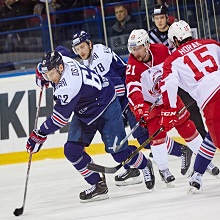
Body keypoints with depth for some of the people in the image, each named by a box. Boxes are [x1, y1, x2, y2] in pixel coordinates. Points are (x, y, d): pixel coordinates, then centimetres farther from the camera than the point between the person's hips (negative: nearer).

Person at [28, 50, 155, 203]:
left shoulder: (69, 85, -38)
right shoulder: (59, 60, -13)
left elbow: (60, 118, -34)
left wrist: (40, 135, -28)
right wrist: (44, 77, 16)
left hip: (106, 107, -9)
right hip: (84, 112, 9)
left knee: (119, 153, -7)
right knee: (72, 150, -8)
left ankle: (145, 166, 26)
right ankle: (98, 185, 1)